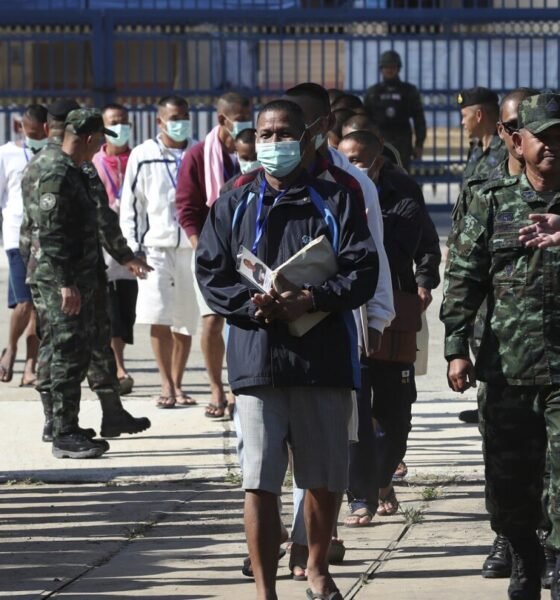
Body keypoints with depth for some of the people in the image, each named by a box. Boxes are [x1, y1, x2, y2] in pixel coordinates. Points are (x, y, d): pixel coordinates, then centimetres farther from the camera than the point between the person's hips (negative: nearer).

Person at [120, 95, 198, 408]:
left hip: (193, 246, 2)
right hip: (156, 245, -2)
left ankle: (178, 384, 15)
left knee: (186, 321, 6)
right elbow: (131, 205, 4)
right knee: (158, 317, -8)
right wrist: (133, 247, -1)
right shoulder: (143, 157, 2)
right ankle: (166, 385, 1)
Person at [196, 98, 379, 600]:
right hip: (257, 357, 0)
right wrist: (254, 305, -13)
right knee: (260, 481, -6)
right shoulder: (234, 207, 10)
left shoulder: (337, 203, 7)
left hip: (324, 357, 1)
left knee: (326, 478, 11)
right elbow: (211, 274, 5)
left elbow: (363, 272, -2)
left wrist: (313, 301, -16)